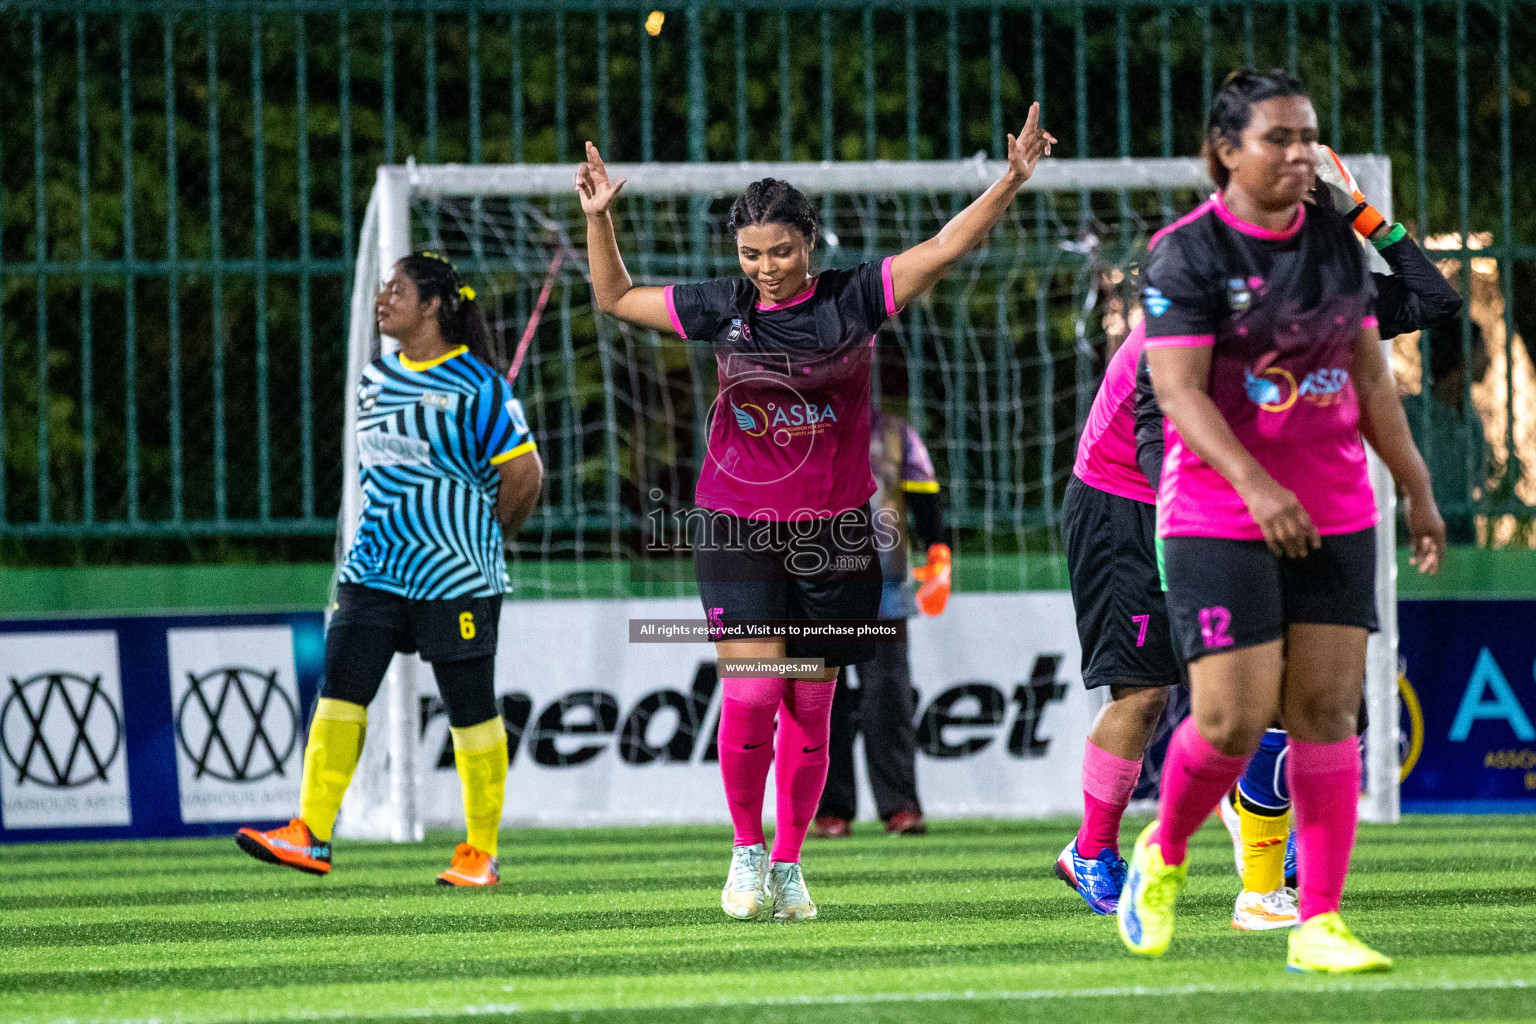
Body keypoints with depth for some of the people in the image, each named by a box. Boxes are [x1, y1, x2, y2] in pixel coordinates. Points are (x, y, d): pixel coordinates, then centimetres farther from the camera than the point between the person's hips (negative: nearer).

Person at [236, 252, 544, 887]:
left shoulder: (476, 384, -9)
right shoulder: (374, 380, 12)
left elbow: (524, 472, -8)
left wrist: (487, 538, 2)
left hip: (455, 575, -6)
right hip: (374, 567, 6)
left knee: (471, 711, 1)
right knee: (339, 689, -6)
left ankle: (482, 854, 11)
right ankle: (311, 838, -9)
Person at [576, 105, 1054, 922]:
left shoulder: (854, 299, -2)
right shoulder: (721, 309, 2)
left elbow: (947, 246, -6)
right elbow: (616, 298, 14)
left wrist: (1011, 182, -17)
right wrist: (598, 217, 3)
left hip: (834, 533, 0)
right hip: (737, 530, 0)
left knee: (810, 711, 5)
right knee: (751, 694, -14)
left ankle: (788, 864, 19)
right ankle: (747, 847, 5)